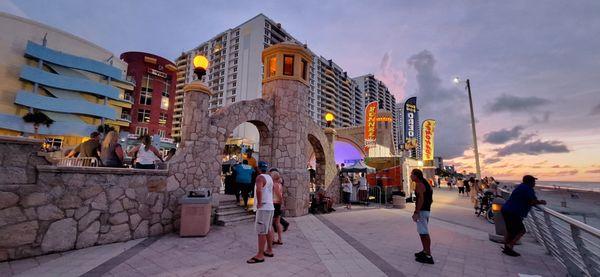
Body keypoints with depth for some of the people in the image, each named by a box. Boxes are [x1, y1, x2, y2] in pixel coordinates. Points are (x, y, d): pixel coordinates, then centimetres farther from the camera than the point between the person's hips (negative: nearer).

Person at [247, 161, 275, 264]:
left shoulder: (260, 177, -14)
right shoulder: (269, 177, 13)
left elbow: (258, 190, -33)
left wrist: (259, 203, -23)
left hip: (263, 208, -9)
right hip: (270, 207, 9)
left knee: (261, 232, -5)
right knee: (269, 230, 16)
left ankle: (260, 255, -1)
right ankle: (269, 250, 26)